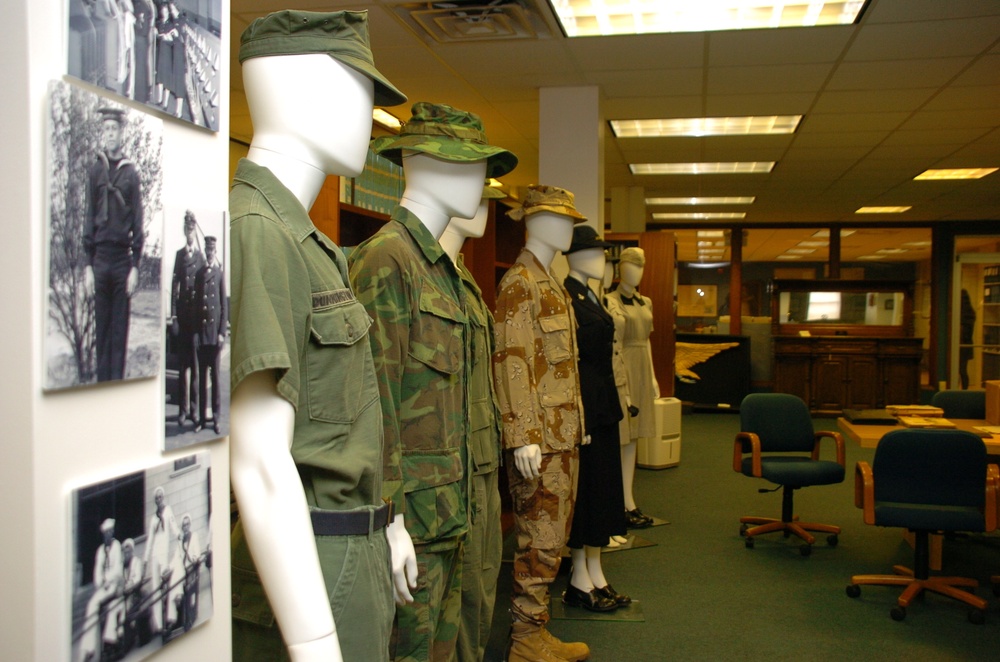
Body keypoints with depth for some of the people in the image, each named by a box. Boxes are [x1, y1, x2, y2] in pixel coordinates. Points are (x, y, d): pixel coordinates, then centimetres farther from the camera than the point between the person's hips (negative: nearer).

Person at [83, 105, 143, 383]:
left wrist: (136, 266, -3)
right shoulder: (95, 170, 6)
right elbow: (89, 219, 6)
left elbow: (138, 222, 2)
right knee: (101, 328, 6)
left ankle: (117, 380, 10)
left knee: (120, 329, 3)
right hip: (100, 255, 1)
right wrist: (88, 265, 1)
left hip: (123, 256, -1)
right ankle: (102, 381, 14)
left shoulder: (130, 172, 3)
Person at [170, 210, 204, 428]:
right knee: (182, 362, 3)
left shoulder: (201, 256, 5)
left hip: (197, 312, 0)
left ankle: (194, 409, 10)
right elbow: (175, 284, 4)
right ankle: (183, 408, 9)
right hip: (183, 312, 1)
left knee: (195, 363, 3)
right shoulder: (179, 255, 7)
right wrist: (173, 314, -2)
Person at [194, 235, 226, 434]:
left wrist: (222, 332, -7)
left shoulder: (220, 274, 0)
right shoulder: (199, 274, 10)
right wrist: (195, 332, 5)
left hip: (215, 331, -3)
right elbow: (196, 303, 10)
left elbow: (224, 305, -2)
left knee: (215, 375, 2)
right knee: (202, 375, 6)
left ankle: (216, 417, 8)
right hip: (201, 331, 3)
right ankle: (202, 417, 12)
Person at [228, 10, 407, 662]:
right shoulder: (253, 231, -20)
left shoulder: (308, 240, 12)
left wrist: (385, 522, 19)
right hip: (301, 574, -9)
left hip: (355, 557, 9)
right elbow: (259, 465, -25)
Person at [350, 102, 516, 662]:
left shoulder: (438, 265, 15)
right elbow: (376, 397, -19)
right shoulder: (387, 257, -14)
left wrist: (455, 500, 18)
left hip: (446, 506, 9)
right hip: (413, 509, -9)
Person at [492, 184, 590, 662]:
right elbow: (511, 362, -19)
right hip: (539, 438, -10)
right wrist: (524, 437, -23)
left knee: (551, 537, 14)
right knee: (540, 541, -3)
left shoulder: (550, 284, 19)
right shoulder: (519, 282, -11)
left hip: (562, 435, 10)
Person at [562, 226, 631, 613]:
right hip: (581, 405, -10)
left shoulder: (589, 298, 17)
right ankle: (580, 580, 11)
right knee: (583, 488, -1)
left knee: (601, 489, 13)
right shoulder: (565, 297, -13)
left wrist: (613, 405, 18)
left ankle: (595, 574, 22)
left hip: (602, 406, 10)